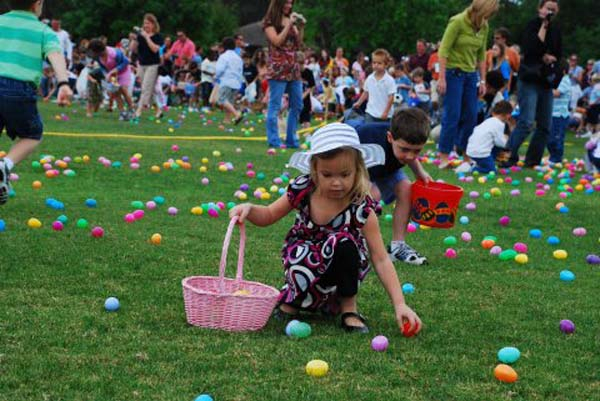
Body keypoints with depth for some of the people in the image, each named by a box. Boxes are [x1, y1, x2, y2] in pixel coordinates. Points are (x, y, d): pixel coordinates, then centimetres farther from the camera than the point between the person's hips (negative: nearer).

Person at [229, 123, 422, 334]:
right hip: (303, 262, 1)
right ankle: (295, 299, 2)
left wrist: (400, 304, -32)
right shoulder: (303, 189, -15)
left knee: (344, 242, -34)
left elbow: (381, 260, -23)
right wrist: (249, 209, -20)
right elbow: (269, 216, 3)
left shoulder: (362, 208, -23)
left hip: (339, 267, -1)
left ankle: (348, 307, -12)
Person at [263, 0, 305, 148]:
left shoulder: (291, 20, 16)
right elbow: (277, 41, -14)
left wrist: (301, 27, 0)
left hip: (293, 69, 7)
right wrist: (289, 25, -12)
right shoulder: (269, 22, -2)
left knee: (297, 106, 8)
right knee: (275, 106, -6)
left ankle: (291, 139, 15)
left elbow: (298, 45, 12)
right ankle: (274, 140, -4)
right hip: (278, 69, -7)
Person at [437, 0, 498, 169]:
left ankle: (462, 152, 16)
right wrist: (442, 78, -18)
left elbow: (481, 55, 12)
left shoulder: (484, 27, 4)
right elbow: (443, 50, -14)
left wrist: (482, 80, 10)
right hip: (453, 73, -6)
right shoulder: (457, 22, -15)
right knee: (452, 116, -8)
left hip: (470, 75, 6)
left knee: (471, 116, 4)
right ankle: (444, 157, -2)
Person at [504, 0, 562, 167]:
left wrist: (549, 58, -8)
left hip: (547, 82, 6)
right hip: (530, 79, -6)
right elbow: (532, 49, -20)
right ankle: (509, 157, -10)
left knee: (545, 125, 5)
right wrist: (543, 27, -15)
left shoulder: (556, 30, 12)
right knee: (526, 122, -17)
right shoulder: (532, 26, -5)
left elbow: (558, 55, 13)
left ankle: (532, 160, 14)